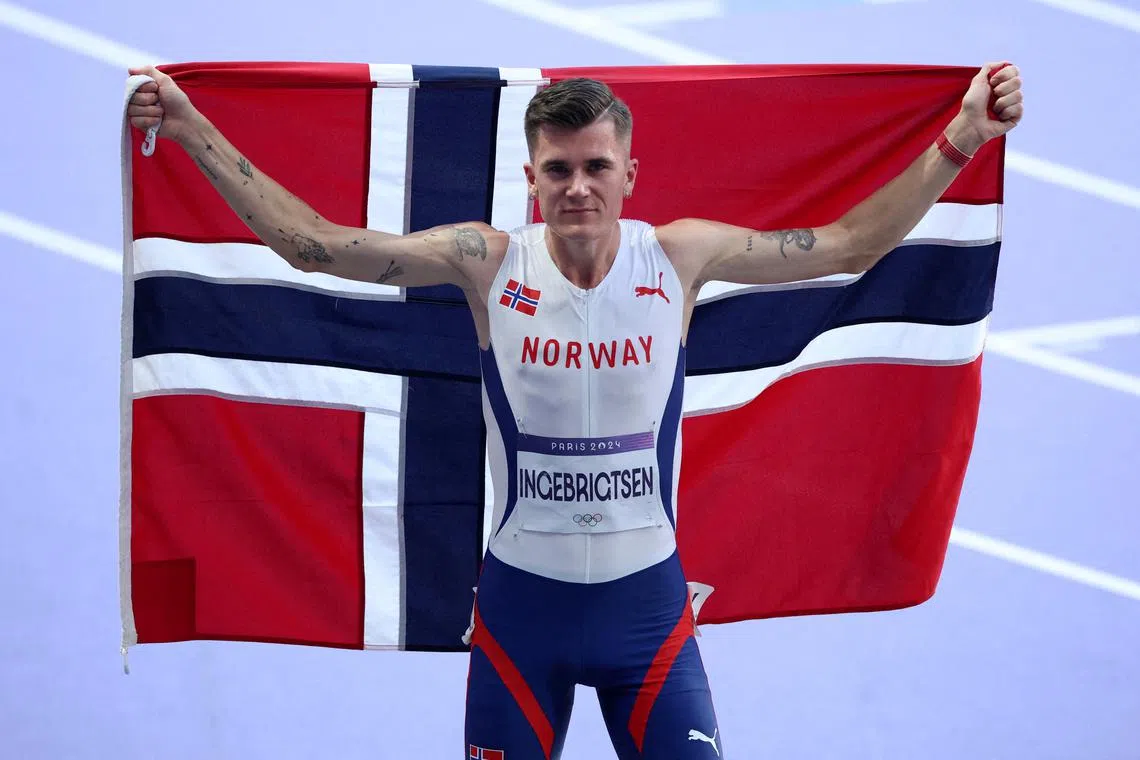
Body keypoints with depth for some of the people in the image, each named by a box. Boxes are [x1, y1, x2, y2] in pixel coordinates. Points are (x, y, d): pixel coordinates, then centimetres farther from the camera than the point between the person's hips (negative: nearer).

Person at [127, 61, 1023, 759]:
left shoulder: (680, 256, -7)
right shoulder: (488, 261, -9)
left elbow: (849, 245, -1)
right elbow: (313, 244, -9)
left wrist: (961, 138, -7)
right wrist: (191, 130, -13)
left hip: (647, 594, 0)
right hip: (521, 594, 0)